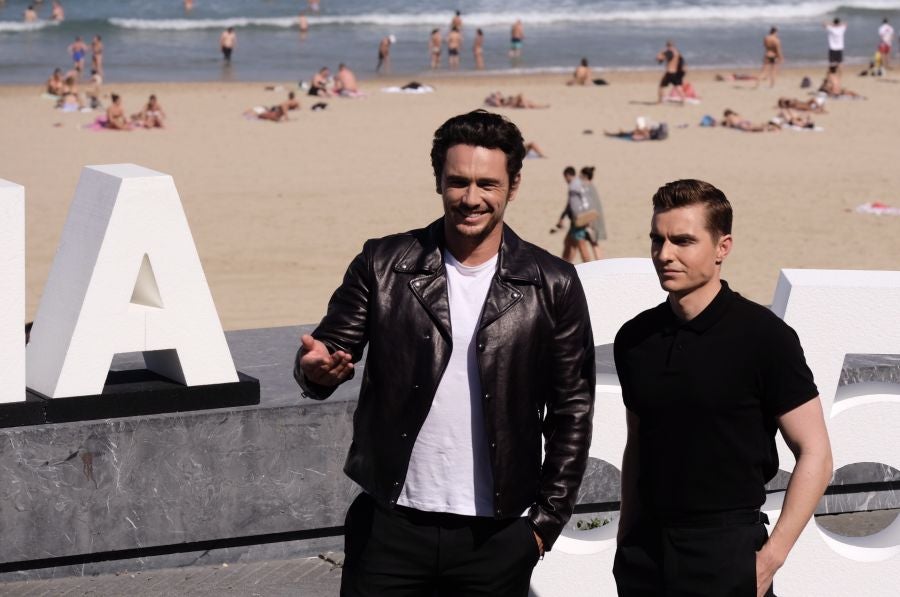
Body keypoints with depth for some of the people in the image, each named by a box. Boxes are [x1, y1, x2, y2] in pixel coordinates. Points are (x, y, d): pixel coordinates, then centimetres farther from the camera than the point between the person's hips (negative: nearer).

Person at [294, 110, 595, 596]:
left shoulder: (551, 286, -1)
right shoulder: (383, 266, 0)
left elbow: (571, 410, 3)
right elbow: (331, 347, 2)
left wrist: (547, 520, 1)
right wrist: (318, 367, -22)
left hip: (496, 537, 0)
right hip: (390, 526, 0)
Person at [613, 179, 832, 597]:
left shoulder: (764, 336, -9)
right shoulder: (634, 339, 6)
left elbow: (815, 456, -8)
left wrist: (770, 558, -13)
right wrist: (626, 541, 11)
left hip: (726, 547, -4)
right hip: (645, 547, 4)